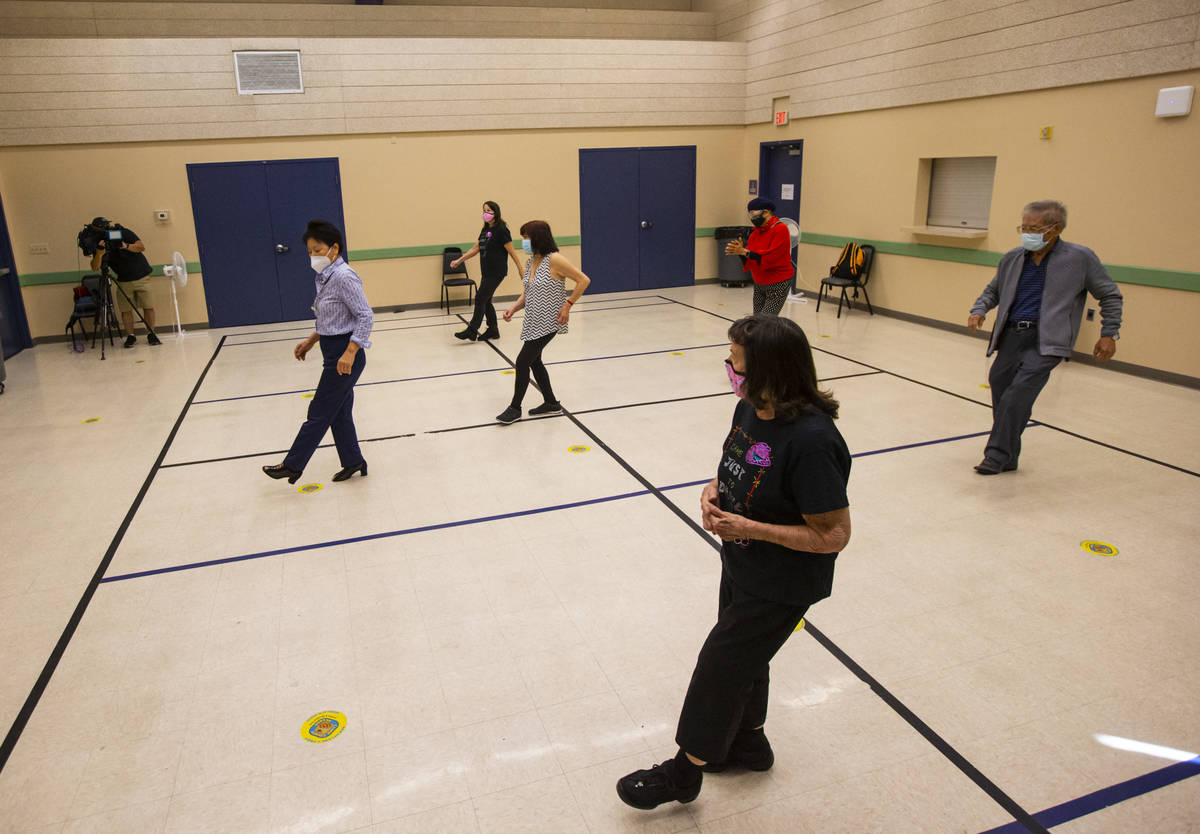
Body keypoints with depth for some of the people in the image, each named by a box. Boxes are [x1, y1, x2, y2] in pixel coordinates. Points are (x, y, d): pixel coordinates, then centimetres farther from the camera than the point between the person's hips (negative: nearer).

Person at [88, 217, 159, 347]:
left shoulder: (124, 233, -8)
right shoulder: (100, 245, -6)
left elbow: (142, 247, -13)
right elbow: (95, 268, -15)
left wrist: (126, 246, -30)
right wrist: (99, 252, -31)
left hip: (142, 276, -2)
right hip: (123, 281, 2)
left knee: (148, 306, -4)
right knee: (125, 309, -5)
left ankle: (151, 334, 6)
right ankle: (130, 336, 2)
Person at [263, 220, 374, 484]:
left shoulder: (344, 277, -19)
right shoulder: (326, 278, 11)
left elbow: (366, 316, -22)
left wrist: (350, 353, -26)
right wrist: (310, 341, 17)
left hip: (345, 356, -10)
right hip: (333, 352, 10)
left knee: (319, 412, 2)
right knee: (339, 412, 16)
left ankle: (293, 465, 13)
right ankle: (353, 462, 27)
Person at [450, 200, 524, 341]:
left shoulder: (501, 230, -11)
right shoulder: (485, 230, 13)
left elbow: (512, 252, -11)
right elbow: (476, 248, 19)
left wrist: (521, 270, -10)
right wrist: (459, 260, 16)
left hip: (496, 272, -8)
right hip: (486, 272, 8)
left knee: (480, 299, -7)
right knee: (485, 301, 10)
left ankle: (472, 331, 0)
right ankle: (493, 331, 20)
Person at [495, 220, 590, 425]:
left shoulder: (554, 260, -17)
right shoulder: (530, 262, 8)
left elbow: (584, 280, -15)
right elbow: (526, 294, 12)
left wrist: (567, 304, -17)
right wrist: (513, 308, -5)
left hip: (547, 323, -9)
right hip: (533, 322, 9)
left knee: (523, 361, -7)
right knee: (534, 361, 17)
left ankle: (515, 408, 9)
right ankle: (551, 403, 32)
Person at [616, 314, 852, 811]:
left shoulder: (811, 442, -32)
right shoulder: (750, 408, -7)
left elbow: (834, 535, -27)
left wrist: (749, 528, -27)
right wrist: (714, 489, -9)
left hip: (779, 587, -8)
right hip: (741, 566, 8)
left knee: (721, 663, 6)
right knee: (745, 657, 25)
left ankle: (686, 771, 30)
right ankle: (749, 742, 51)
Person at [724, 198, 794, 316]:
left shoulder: (780, 229, -15)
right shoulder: (756, 232, 7)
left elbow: (770, 258, -25)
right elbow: (749, 262, 3)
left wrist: (745, 252, -26)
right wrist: (739, 251, -18)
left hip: (778, 284, -8)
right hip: (759, 284, 8)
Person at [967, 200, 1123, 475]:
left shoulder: (1080, 258, 0)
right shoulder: (1012, 258, 10)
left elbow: (1110, 296, 10)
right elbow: (993, 289, 26)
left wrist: (1109, 333, 4)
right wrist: (979, 310, 6)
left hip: (1046, 341, -5)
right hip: (1011, 335, 5)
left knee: (1017, 394, -22)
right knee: (999, 387, 4)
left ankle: (997, 455, -18)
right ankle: (1007, 458, 19)